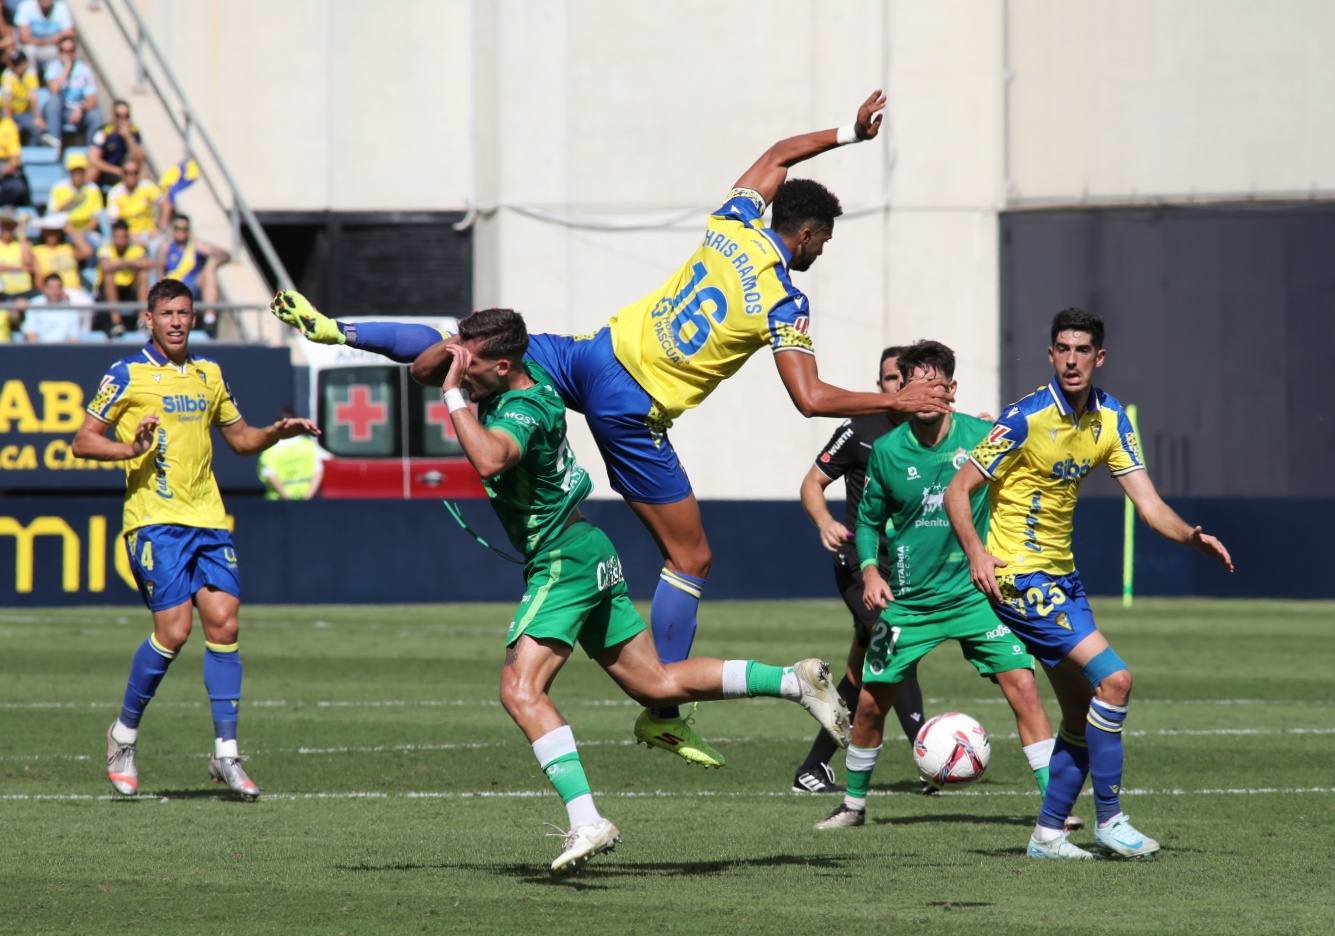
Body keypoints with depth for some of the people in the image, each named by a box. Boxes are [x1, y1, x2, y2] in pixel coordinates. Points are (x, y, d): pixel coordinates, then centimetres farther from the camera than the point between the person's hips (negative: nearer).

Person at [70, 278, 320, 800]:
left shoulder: (209, 375, 16)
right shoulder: (128, 374, 0)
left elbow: (239, 438, 26)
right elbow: (83, 441, -1)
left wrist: (276, 433, 6)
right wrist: (130, 448, -19)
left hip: (208, 520, 5)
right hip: (154, 519, -5)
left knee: (223, 622, -5)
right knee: (173, 629, -13)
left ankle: (226, 753, 0)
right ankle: (124, 734, 7)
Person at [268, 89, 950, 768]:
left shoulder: (731, 229, 5)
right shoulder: (784, 305, -12)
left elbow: (774, 158, 25)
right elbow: (811, 399, -17)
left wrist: (848, 132, 29)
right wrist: (896, 401, -9)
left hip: (598, 353, 5)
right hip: (633, 410, -5)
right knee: (691, 560, 4)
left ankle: (334, 329, 13)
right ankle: (663, 715, 4)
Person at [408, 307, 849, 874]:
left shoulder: (522, 410, -22)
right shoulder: (525, 374, 4)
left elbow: (488, 459, -46)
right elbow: (423, 370, 16)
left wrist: (455, 397, -33)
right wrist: (447, 351, -7)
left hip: (563, 562, -10)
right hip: (587, 553, 10)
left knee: (521, 688, -21)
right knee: (654, 685, 15)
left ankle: (586, 822, -30)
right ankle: (797, 682, 21)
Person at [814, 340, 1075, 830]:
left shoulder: (983, 437, -8)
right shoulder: (887, 451, -4)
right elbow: (869, 519, 8)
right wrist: (870, 571, -8)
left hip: (976, 592, -1)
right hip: (908, 600, 1)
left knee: (1022, 686, -14)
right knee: (871, 702, 4)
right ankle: (853, 803, 27)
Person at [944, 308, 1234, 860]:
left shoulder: (1109, 418, 3)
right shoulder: (1026, 420, -17)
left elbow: (1148, 503, 0)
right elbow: (958, 491, -13)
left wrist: (1193, 538, -18)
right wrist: (977, 554, -28)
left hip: (1062, 577, 8)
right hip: (1020, 579, -8)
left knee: (1083, 715, 10)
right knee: (1113, 678, -17)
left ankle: (1048, 833, 19)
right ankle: (1109, 820, -9)